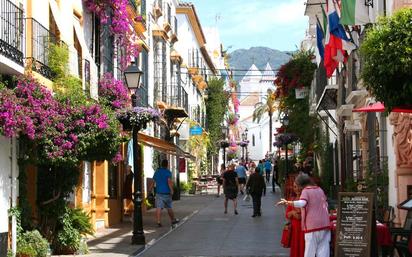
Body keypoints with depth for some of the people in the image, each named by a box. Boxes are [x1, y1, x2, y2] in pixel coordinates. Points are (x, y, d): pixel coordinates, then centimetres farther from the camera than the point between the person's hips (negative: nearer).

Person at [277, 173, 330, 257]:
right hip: (325, 224, 6)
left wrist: (287, 202, -31)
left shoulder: (305, 191, -6)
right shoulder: (319, 189, 14)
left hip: (312, 225, -6)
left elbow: (302, 203, -26)